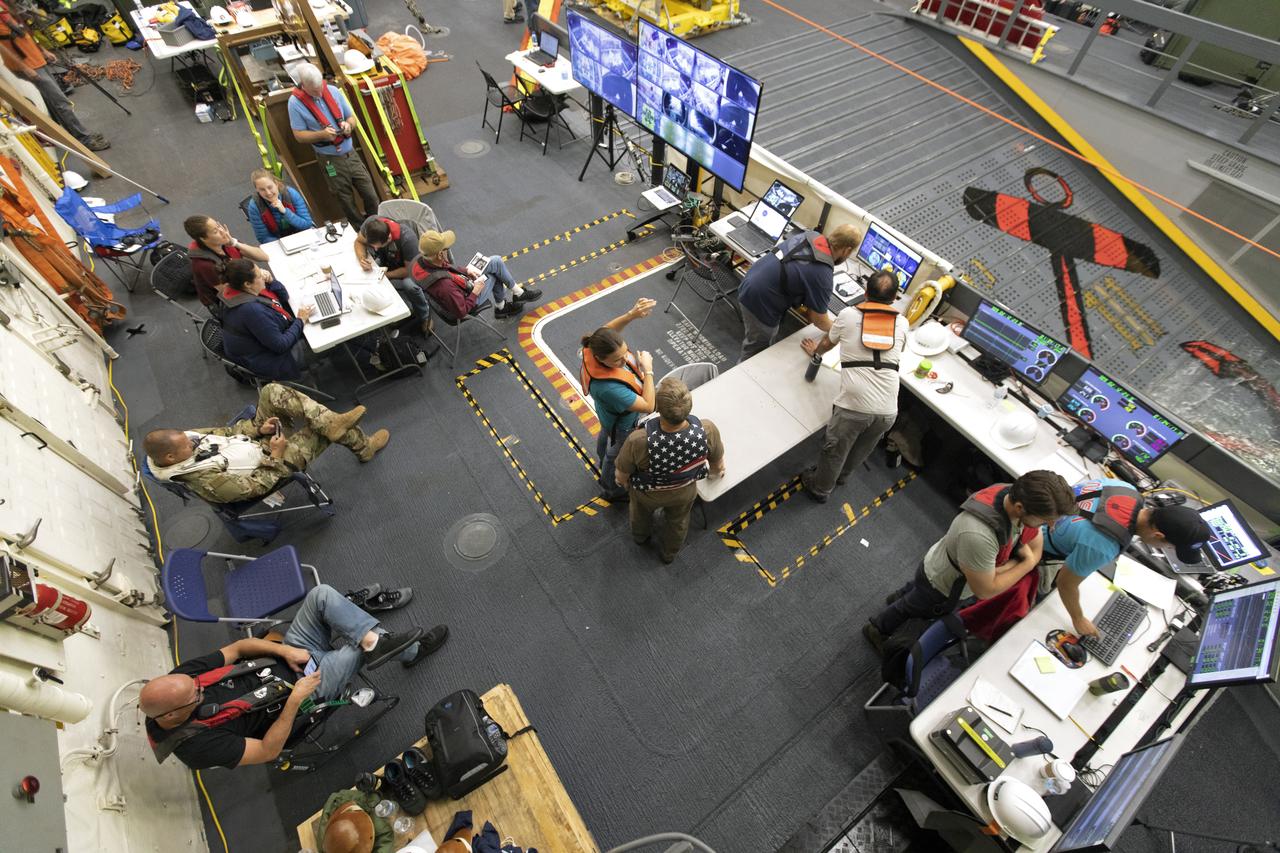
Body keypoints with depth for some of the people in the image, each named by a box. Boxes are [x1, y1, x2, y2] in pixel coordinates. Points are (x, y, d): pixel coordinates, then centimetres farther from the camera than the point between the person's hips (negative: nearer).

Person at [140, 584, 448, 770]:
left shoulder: (180, 676, -9)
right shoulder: (195, 744, -24)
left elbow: (238, 648, -1)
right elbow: (267, 752, -21)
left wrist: (285, 650, -15)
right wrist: (295, 699, -28)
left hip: (286, 657, 6)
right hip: (305, 689, -6)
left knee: (320, 594, -19)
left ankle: (376, 639, -18)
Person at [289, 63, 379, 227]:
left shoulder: (333, 91, 1)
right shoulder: (295, 102, -9)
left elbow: (351, 117, 10)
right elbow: (299, 135, -7)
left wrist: (348, 125, -14)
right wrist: (322, 134, -23)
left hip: (351, 153, 3)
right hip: (330, 159, -3)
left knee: (370, 194, 3)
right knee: (347, 201, 6)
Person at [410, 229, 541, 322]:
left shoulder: (421, 259, -18)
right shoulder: (443, 286, -42)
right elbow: (461, 312, -29)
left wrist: (465, 270, -3)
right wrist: (475, 292, -19)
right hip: (470, 298, -7)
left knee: (495, 261, 11)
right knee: (496, 266, 1)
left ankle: (501, 306, 26)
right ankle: (519, 293, 26)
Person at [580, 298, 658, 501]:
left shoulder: (596, 345, -32)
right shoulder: (609, 388, -50)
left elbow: (607, 330, -9)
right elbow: (648, 406, -40)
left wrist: (632, 314, -27)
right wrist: (648, 370, -31)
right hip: (622, 424, -7)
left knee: (605, 434, 37)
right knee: (617, 454, 24)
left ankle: (604, 463, 73)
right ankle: (613, 489, 58)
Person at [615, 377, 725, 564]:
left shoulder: (639, 440, -45)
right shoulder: (707, 431, -38)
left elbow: (622, 474, -23)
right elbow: (717, 463, -14)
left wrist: (622, 482, 3)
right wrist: (717, 472, 12)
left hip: (647, 492, -1)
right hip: (684, 491, 1)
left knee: (642, 512, 36)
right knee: (677, 522, 35)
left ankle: (641, 536, 68)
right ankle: (668, 553, 64)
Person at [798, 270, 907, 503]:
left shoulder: (848, 315, 3)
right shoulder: (902, 322, 10)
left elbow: (826, 344, 21)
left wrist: (815, 350, 42)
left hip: (853, 405, -3)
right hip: (888, 410, 3)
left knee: (834, 450, 20)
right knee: (861, 450, 28)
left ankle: (819, 488, 42)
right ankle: (841, 476, 54)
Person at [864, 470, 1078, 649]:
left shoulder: (1018, 496, -27)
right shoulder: (978, 536, -50)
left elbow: (1036, 546, -9)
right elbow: (985, 590, -34)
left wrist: (1008, 567, -25)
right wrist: (1027, 564, -25)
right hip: (940, 586, -6)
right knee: (913, 608, 25)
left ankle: (899, 598, 68)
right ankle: (877, 629, 53)